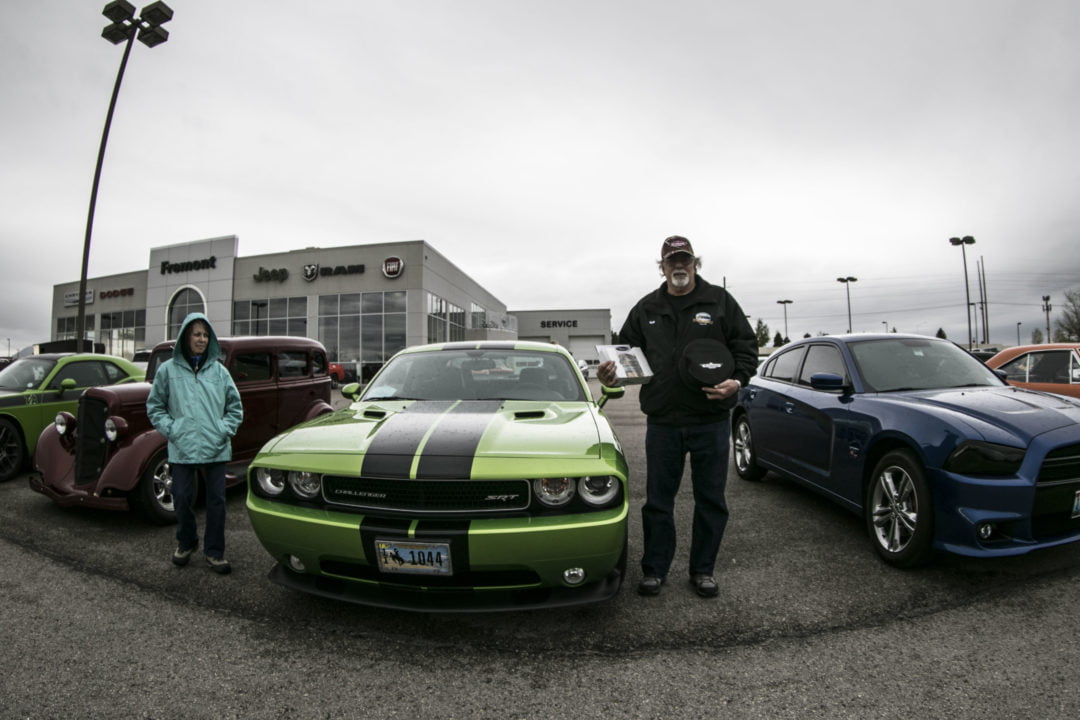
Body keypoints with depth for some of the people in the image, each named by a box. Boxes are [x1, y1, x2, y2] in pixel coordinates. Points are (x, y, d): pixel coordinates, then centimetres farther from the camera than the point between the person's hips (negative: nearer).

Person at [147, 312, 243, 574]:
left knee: (216, 500, 4)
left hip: (215, 449, 1)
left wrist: (225, 430, -1)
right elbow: (154, 406, 9)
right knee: (183, 499, 8)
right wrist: (170, 429, -2)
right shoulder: (168, 370, 4)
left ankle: (214, 552, 16)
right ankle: (186, 543, 33)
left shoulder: (219, 370, 6)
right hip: (182, 449, 0)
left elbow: (235, 407, 11)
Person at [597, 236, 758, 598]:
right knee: (658, 499, 9)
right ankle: (654, 569, 24)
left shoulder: (719, 301, 4)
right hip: (662, 421, 1)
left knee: (710, 499, 10)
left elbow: (747, 346, 4)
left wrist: (737, 380, -13)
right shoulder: (646, 309, 8)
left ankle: (703, 569, 27)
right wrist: (612, 372, -8)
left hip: (711, 421, -1)